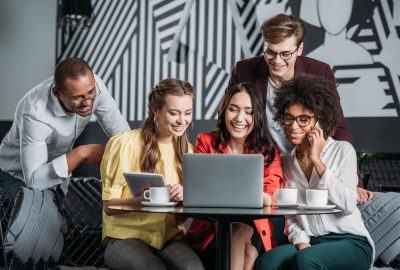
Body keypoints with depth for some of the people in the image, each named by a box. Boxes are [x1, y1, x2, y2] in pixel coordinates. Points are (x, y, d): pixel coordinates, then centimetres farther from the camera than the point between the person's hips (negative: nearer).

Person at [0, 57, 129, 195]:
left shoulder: (92, 84, -23)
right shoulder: (35, 113, -39)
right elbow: (33, 179, -43)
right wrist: (81, 153, -45)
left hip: (58, 176, 5)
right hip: (18, 180, -5)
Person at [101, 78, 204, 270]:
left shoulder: (186, 149, 11)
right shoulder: (124, 144, -6)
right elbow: (109, 206, -5)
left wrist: (185, 196, -10)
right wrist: (142, 199, -25)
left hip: (170, 238, 4)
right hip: (126, 236, -3)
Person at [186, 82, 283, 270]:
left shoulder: (269, 151, 10)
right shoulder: (206, 142, 9)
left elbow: (271, 200, -3)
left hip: (254, 230, 1)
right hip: (210, 231, -1)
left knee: (242, 232, -32)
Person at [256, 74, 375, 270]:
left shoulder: (342, 150, 3)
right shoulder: (287, 162, 15)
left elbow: (348, 205, -11)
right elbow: (290, 216, 11)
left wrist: (317, 160, -7)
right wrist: (301, 243, -10)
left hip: (350, 243, -3)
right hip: (308, 244, 3)